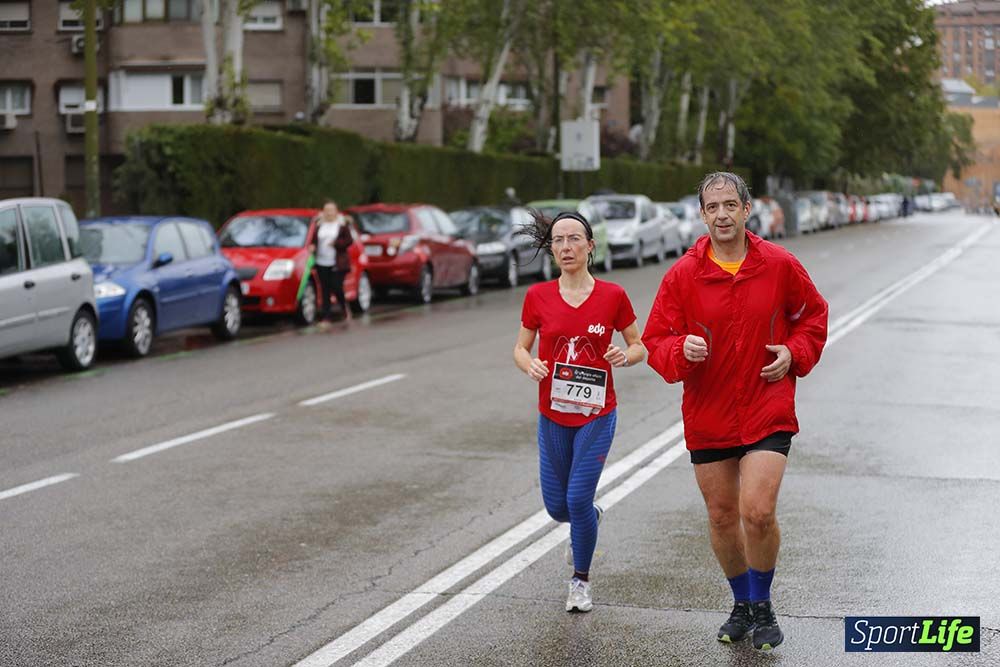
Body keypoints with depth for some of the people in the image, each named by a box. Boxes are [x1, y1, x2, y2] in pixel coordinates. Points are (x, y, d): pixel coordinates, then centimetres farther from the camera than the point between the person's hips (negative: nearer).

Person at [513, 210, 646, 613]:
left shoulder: (613, 296, -6)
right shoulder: (538, 296, -3)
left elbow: (639, 346, 4)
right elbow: (521, 348, 7)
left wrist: (626, 356, -18)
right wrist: (530, 365, -15)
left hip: (596, 414, -2)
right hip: (552, 416, 2)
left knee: (578, 499, -9)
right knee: (557, 507, 7)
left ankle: (581, 581, 14)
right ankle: (590, 519, 45)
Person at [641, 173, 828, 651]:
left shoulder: (780, 265, -3)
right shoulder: (683, 275, -4)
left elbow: (813, 314, 14)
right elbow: (655, 341, -1)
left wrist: (794, 353, -4)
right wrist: (682, 350, -23)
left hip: (768, 411, -2)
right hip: (707, 415, 2)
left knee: (758, 512, -15)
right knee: (721, 517, 11)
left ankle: (763, 607, 9)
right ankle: (742, 605, 34)